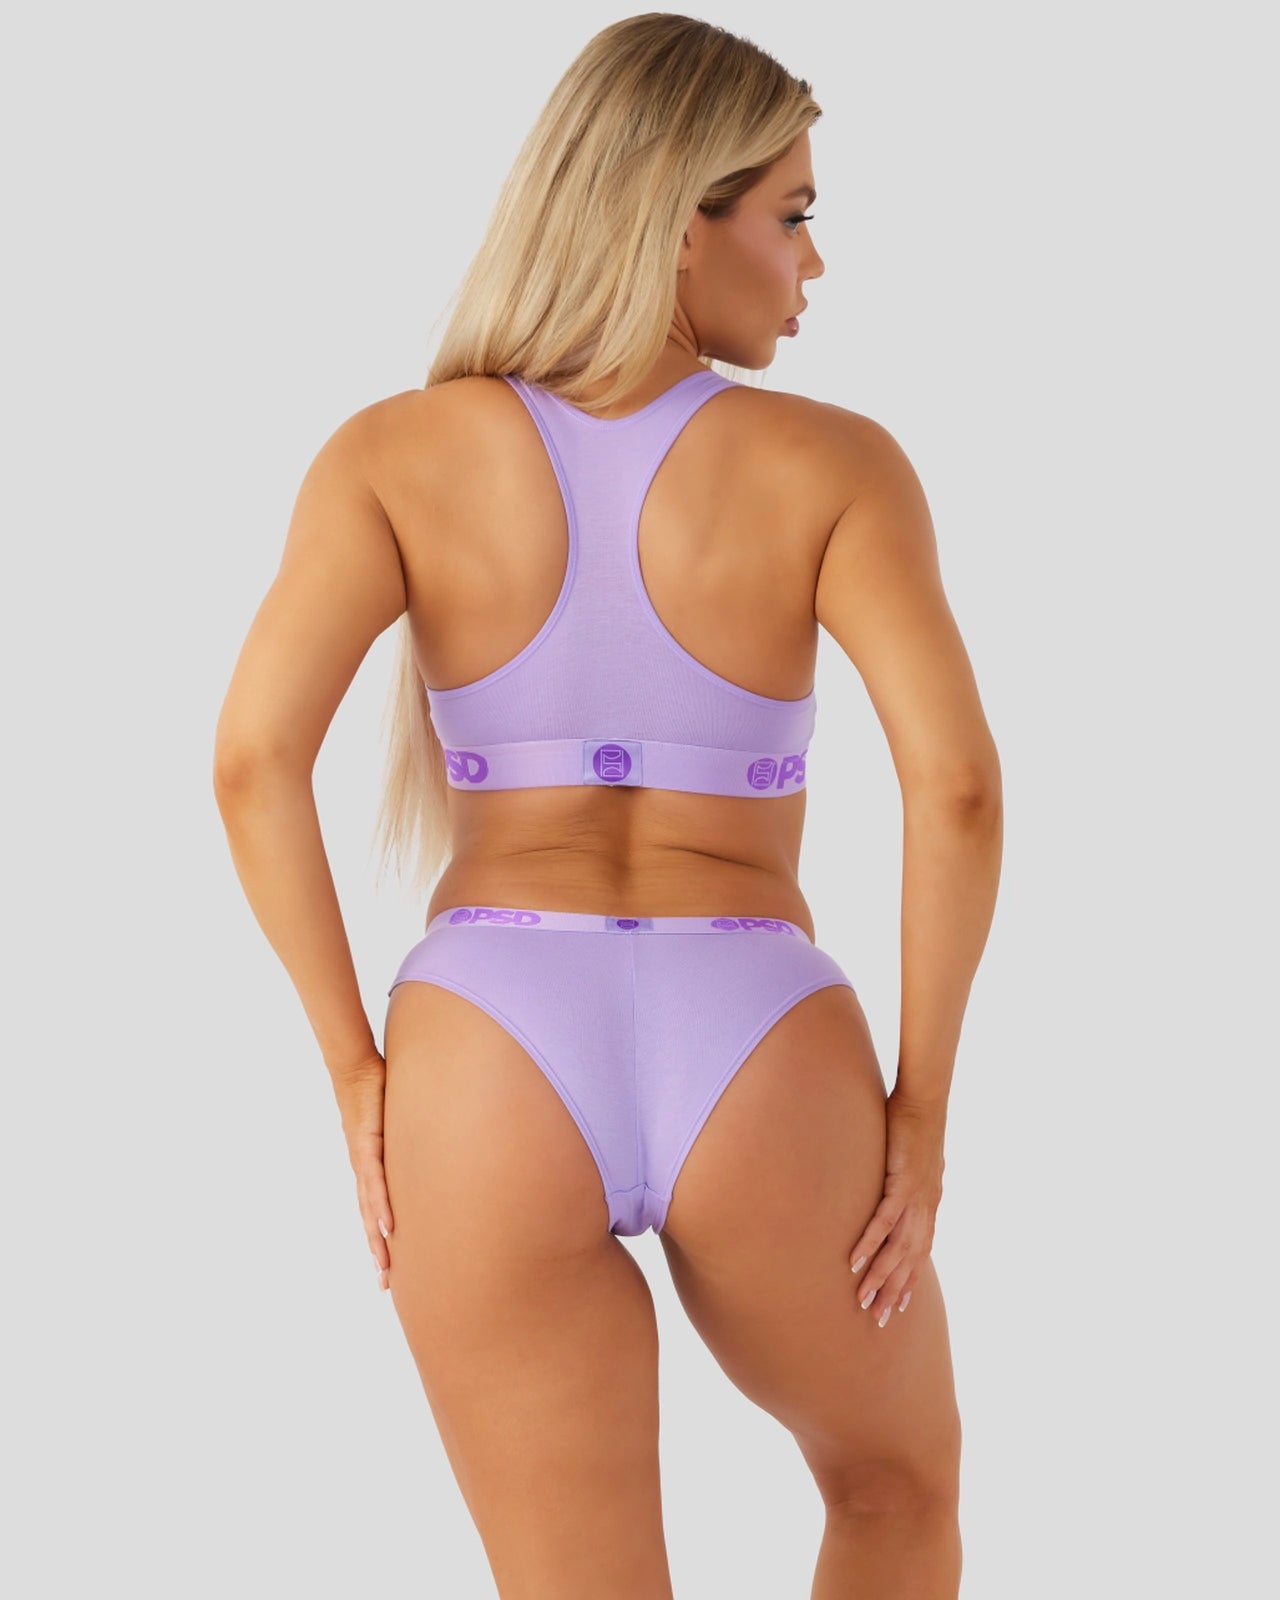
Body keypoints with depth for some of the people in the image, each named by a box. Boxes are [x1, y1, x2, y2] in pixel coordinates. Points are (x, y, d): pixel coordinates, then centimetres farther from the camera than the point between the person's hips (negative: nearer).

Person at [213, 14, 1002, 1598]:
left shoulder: (397, 448, 5)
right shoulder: (835, 463, 2)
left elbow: (254, 753, -8)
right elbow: (956, 782, -9)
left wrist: (356, 1073, 1)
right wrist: (919, 1110, 1)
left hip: (491, 1070, 1)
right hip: (761, 1076, 0)